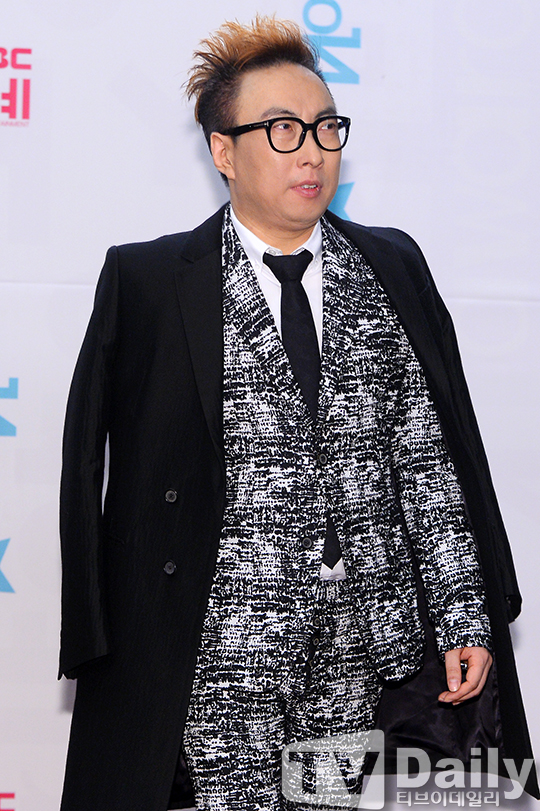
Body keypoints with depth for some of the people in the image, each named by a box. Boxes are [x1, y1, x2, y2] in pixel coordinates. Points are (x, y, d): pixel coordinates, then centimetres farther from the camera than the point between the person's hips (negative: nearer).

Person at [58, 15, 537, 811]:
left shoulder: (394, 267, 10)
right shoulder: (146, 282, 0)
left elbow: (432, 459, 7)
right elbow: (86, 467, 1)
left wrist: (466, 623, 2)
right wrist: (99, 648, -4)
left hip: (378, 657, 3)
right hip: (225, 666, -2)